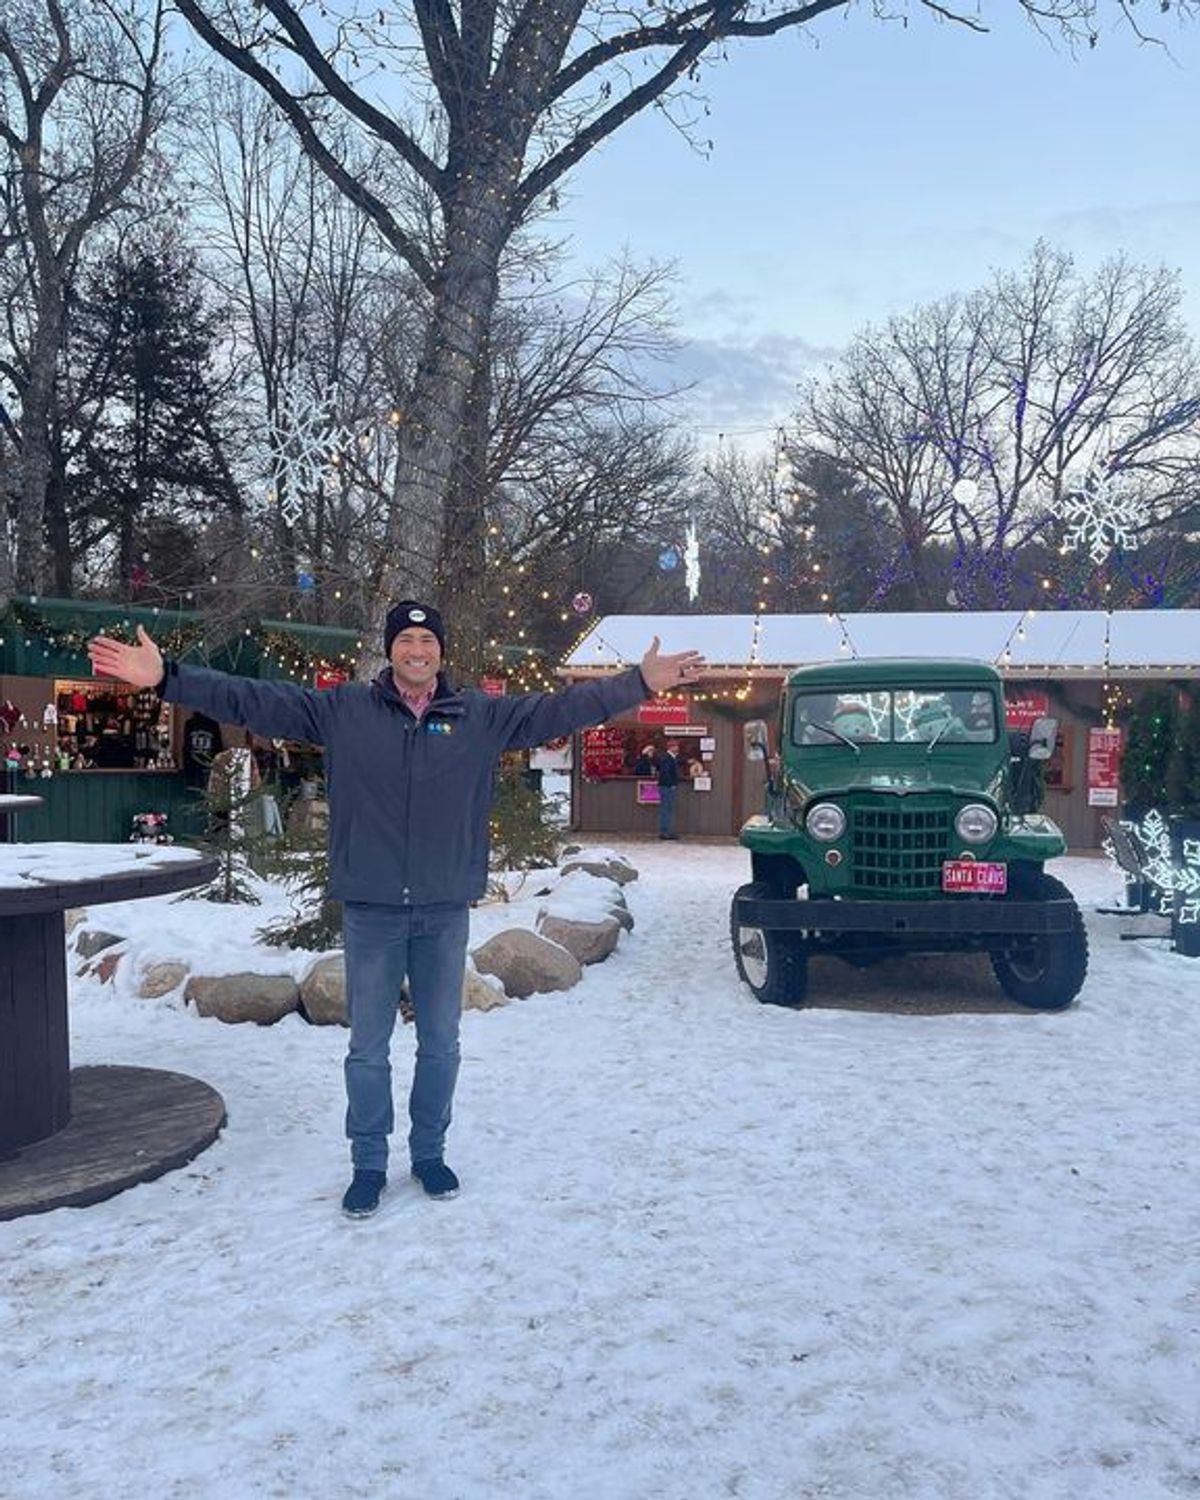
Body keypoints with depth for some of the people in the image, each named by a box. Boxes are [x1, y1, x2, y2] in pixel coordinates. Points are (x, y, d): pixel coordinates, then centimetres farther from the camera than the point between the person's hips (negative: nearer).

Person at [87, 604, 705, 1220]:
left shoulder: (482, 715, 0)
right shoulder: (343, 709, -2)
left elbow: (563, 707, 0)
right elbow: (251, 700, -5)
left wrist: (641, 681, -5)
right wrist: (167, 678, -14)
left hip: (445, 912, 1)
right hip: (371, 911, -1)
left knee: (440, 1044, 15)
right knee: (368, 1048, 11)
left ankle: (429, 1152, 34)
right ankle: (368, 1163, 29)